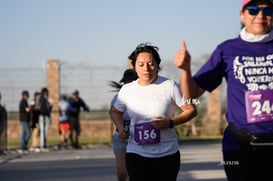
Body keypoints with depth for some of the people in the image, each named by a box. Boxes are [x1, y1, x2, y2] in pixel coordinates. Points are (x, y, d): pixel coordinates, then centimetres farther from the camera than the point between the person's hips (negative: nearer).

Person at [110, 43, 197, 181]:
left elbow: (191, 110, 0)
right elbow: (116, 112, 24)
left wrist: (171, 123, -16)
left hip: (167, 154, 0)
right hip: (136, 154, 1)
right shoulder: (127, 90, 5)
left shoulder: (170, 86, -3)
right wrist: (120, 128, 4)